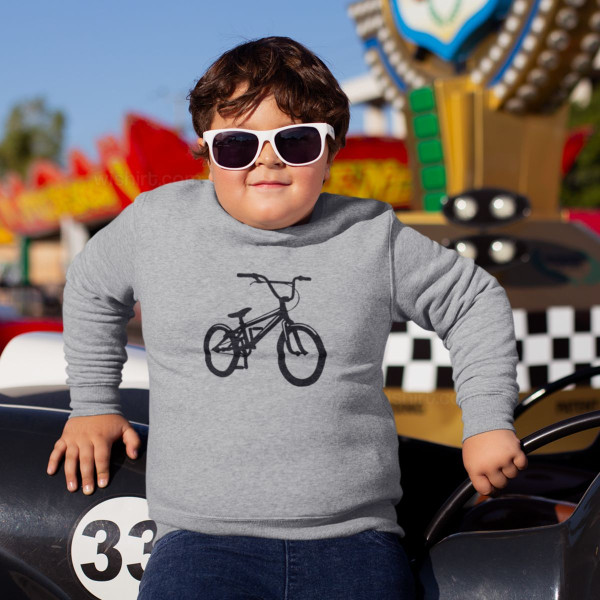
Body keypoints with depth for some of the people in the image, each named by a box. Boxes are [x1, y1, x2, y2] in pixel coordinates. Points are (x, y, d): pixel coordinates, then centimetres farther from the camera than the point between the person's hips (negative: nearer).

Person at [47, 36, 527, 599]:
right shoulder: (157, 222, 6)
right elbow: (91, 286, 26)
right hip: (203, 539, 0)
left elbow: (475, 301, 17)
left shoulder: (373, 237, 5)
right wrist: (93, 402, 26)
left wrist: (487, 422, 11)